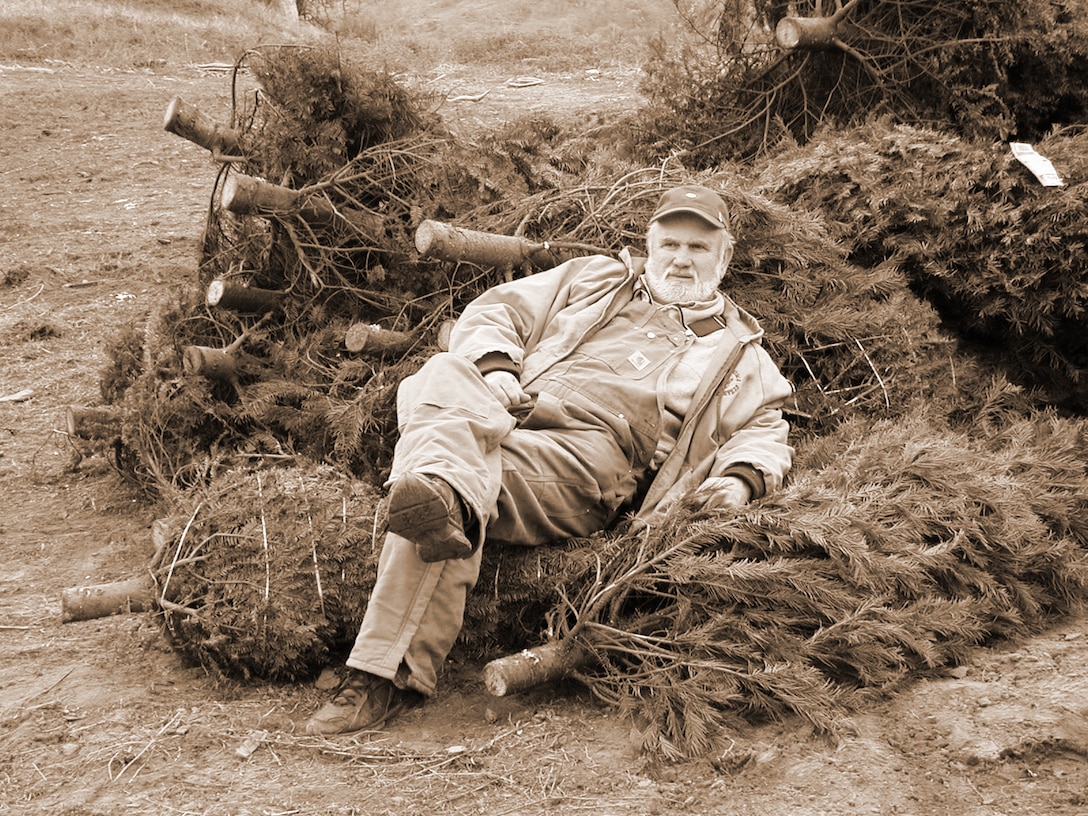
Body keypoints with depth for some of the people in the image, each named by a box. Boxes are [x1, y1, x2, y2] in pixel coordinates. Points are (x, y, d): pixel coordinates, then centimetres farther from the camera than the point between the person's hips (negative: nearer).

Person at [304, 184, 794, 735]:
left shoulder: (738, 352, 30)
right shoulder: (592, 281, 33)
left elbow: (764, 430, 19)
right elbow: (494, 311, 25)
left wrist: (740, 479, -6)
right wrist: (495, 367, 1)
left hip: (588, 453, -3)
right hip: (508, 418, 3)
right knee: (443, 375, -37)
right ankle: (450, 497, -65)